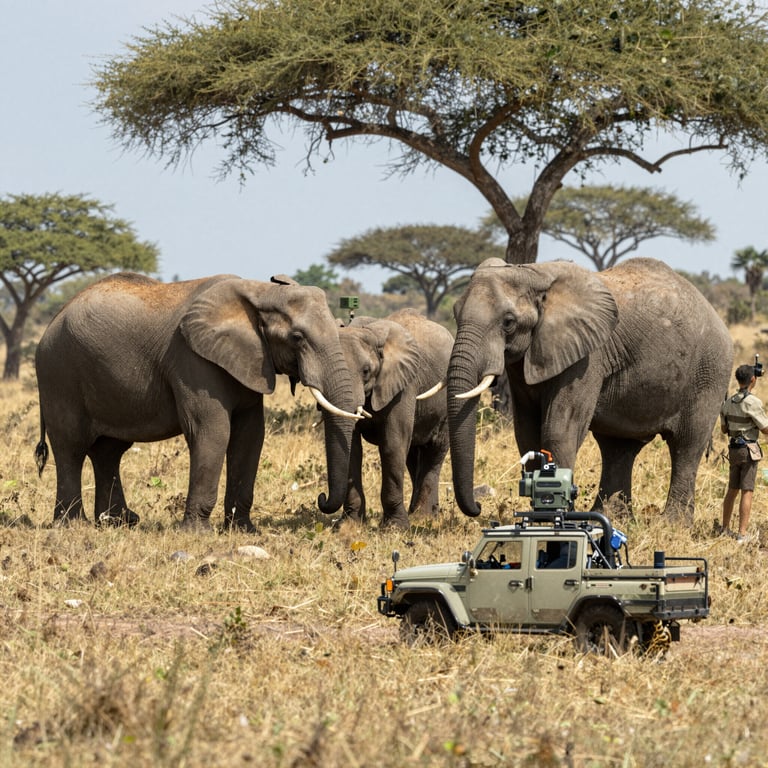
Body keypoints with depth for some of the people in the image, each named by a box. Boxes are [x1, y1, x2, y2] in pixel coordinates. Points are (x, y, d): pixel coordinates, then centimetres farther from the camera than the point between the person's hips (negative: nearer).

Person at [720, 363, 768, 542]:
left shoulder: (728, 402, 6)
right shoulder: (752, 402, -16)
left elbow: (724, 429, 17)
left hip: (734, 449, 7)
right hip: (749, 449, -7)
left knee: (732, 490, 18)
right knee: (747, 492, -7)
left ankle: (725, 529, 26)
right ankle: (742, 534, -12)